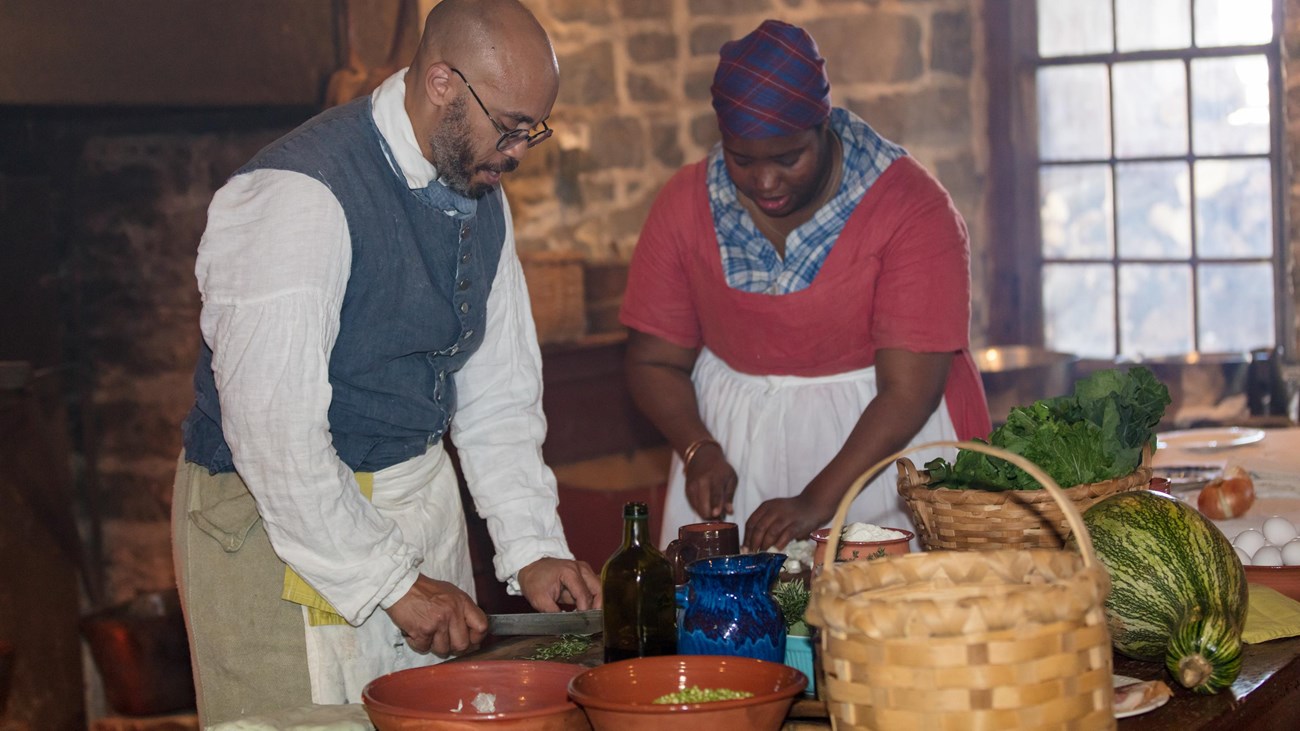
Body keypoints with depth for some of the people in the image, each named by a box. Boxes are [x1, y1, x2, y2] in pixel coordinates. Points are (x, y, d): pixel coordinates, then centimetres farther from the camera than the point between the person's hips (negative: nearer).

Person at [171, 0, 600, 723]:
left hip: (424, 497, 8)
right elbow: (273, 431, -25)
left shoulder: (478, 191, 4)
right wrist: (390, 582, -20)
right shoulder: (299, 195, -23)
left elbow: (498, 386, 11)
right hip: (287, 520, -7)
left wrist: (532, 549, 2)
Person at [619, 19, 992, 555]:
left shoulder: (912, 208, -16)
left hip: (883, 435, -2)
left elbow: (907, 391, -20)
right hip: (735, 440, 3)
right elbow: (653, 361, 0)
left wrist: (817, 501, -28)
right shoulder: (687, 204, -5)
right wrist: (699, 450, -18)